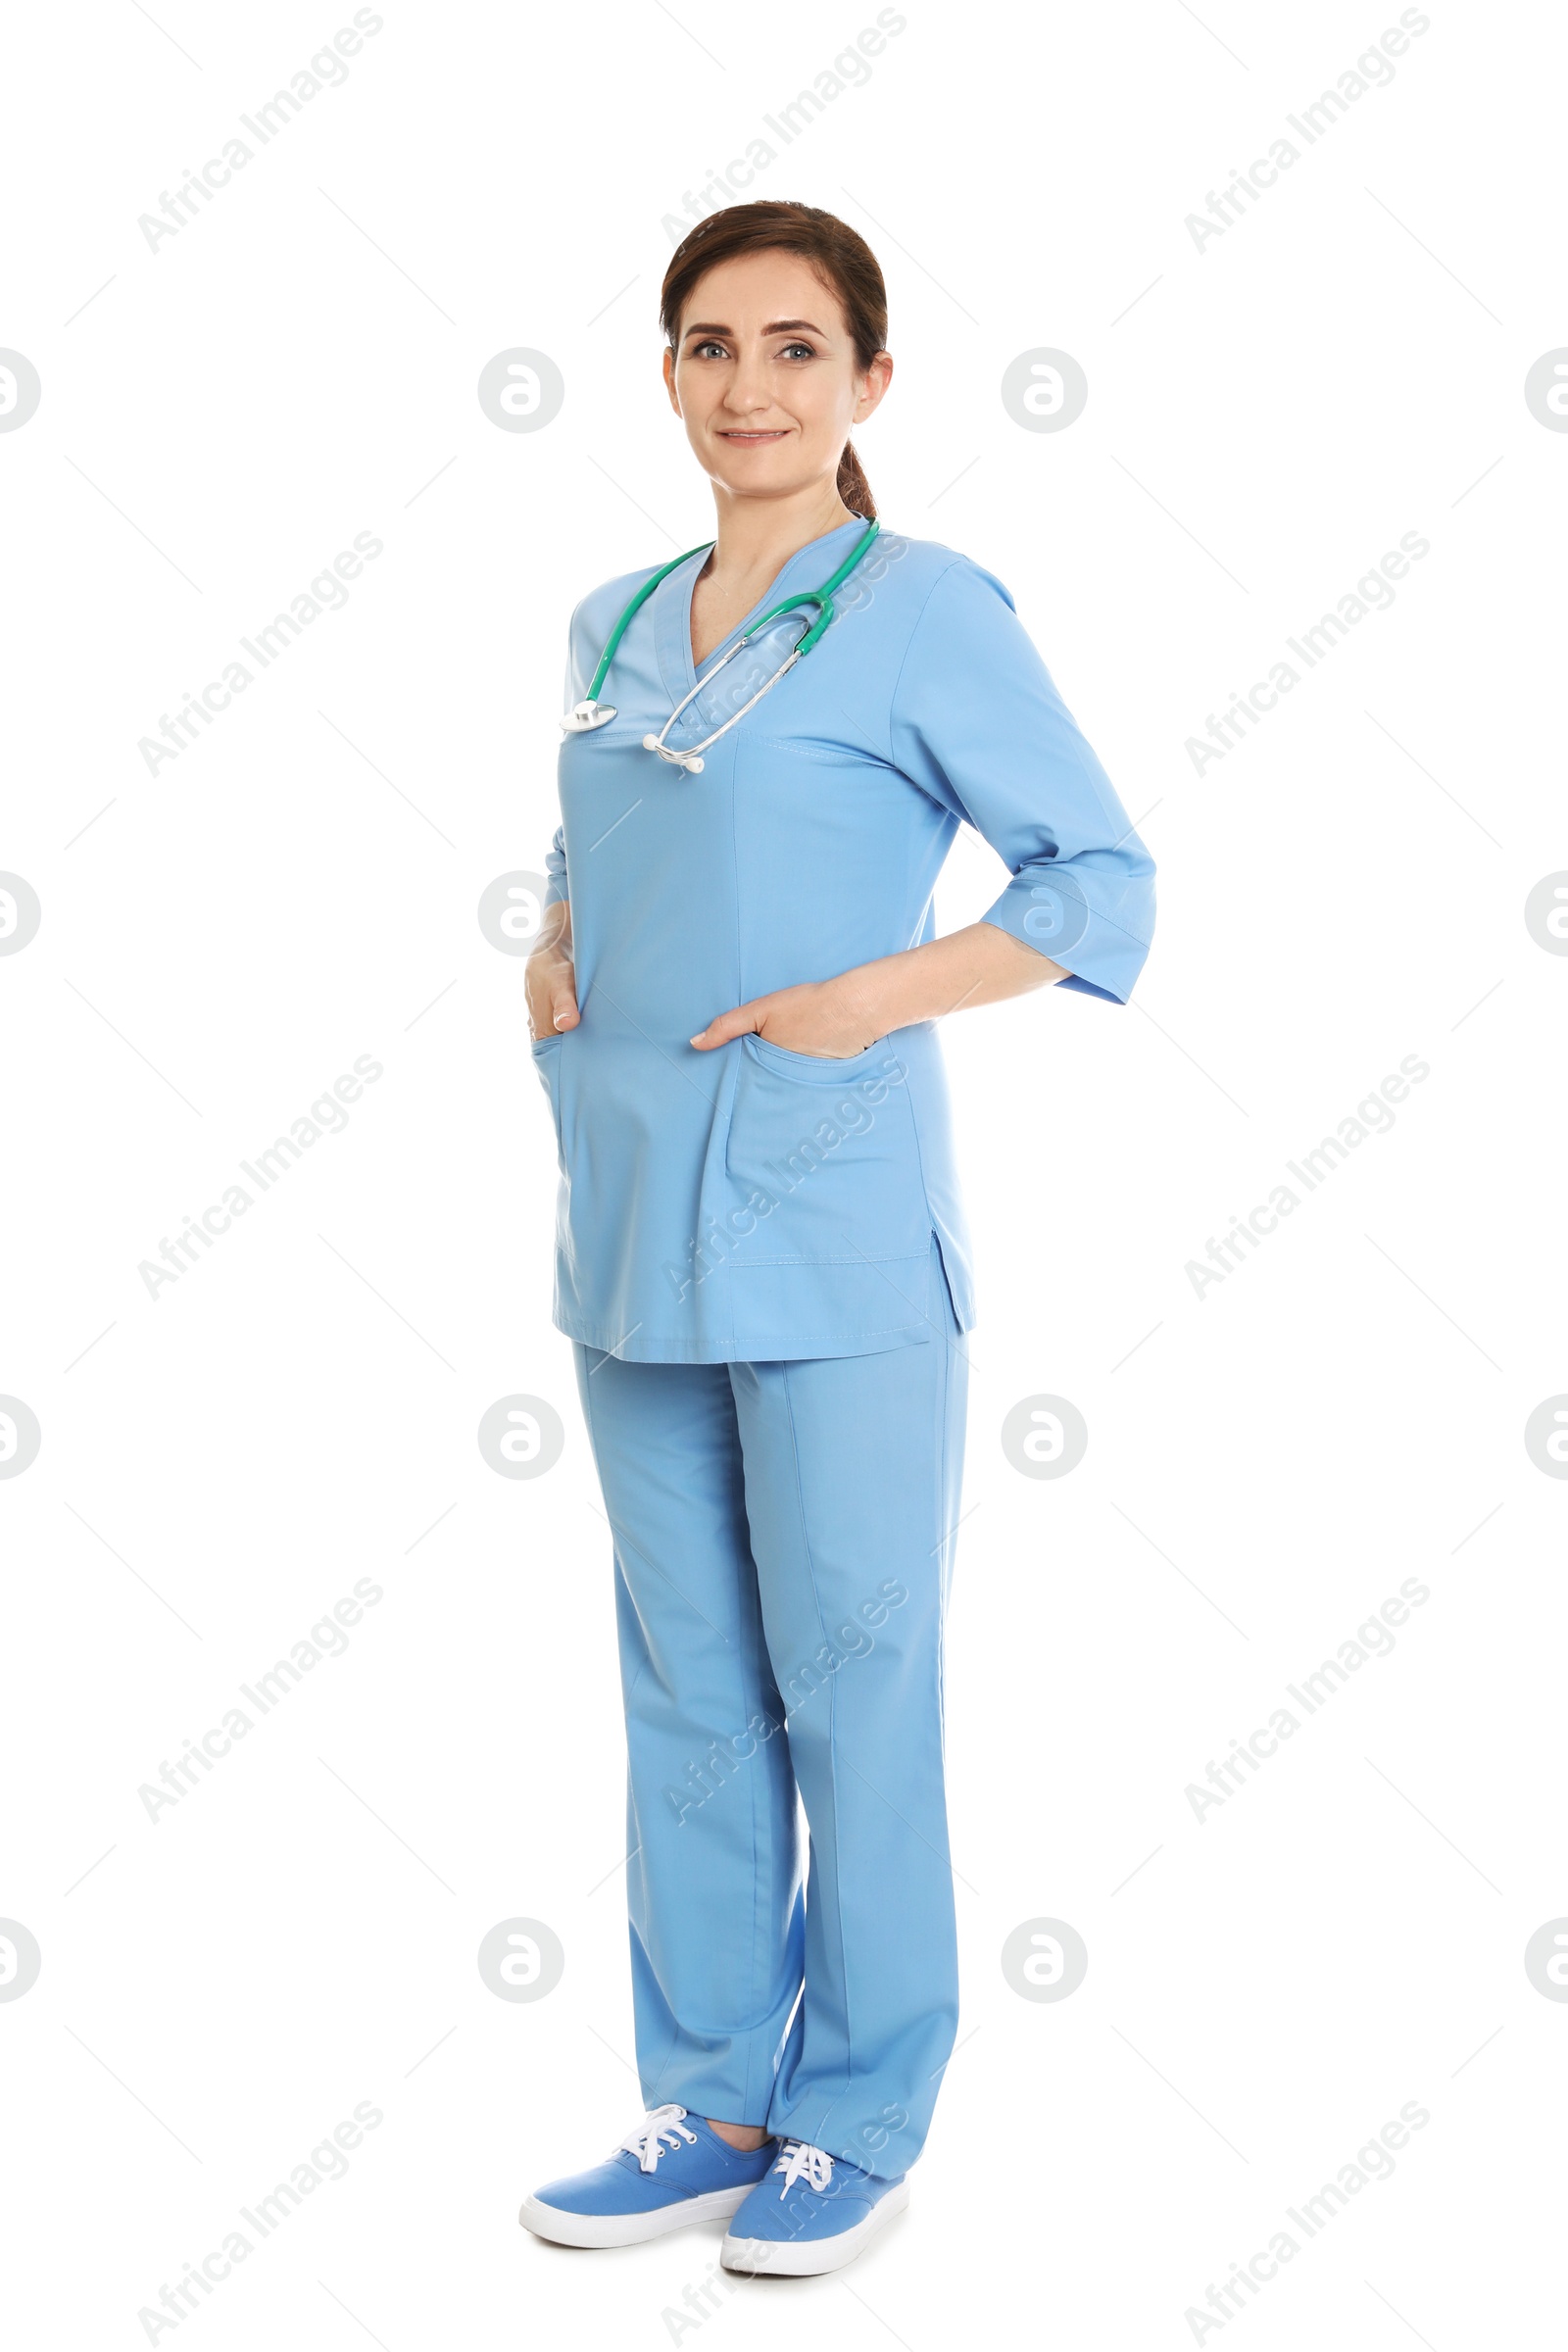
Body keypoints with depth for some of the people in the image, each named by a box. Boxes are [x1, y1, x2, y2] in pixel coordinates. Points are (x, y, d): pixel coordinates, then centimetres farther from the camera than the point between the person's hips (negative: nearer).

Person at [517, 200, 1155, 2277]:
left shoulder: (926, 610, -4)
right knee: (685, 1678, 12)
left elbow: (1103, 878, -4)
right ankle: (714, 2101, 25)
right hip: (634, 1209, 6)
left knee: (850, 1673, 2)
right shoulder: (615, 626, 13)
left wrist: (873, 998, -14)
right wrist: (554, 946, 5)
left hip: (830, 1220, -6)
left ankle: (858, 2122, 18)